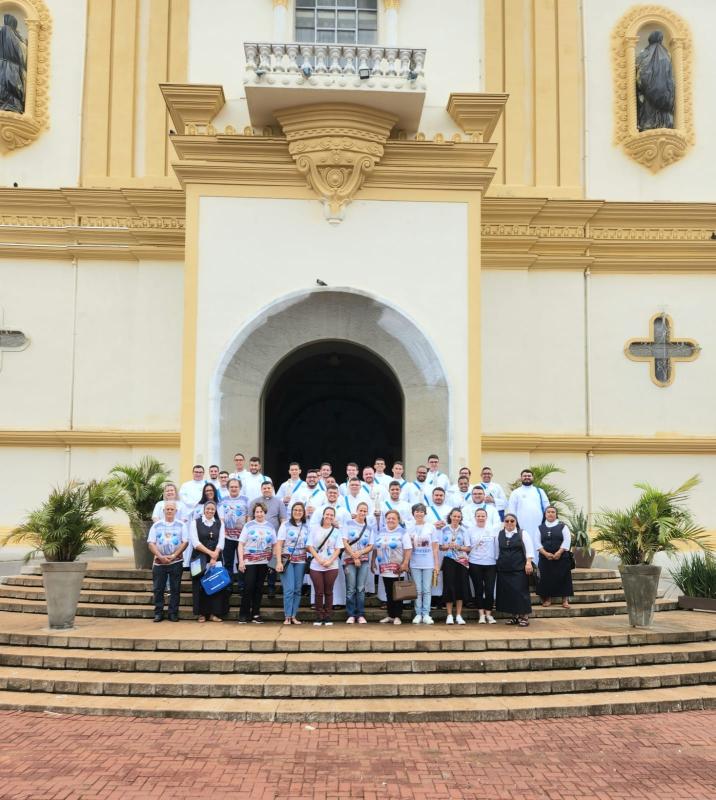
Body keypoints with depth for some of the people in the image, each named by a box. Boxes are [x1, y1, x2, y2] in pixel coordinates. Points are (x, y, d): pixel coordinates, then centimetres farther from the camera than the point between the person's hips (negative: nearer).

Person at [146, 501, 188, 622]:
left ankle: (173, 613, 9)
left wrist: (173, 556, -13)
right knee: (158, 589, 3)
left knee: (175, 589, 1)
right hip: (159, 562, 1)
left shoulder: (181, 525, 4)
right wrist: (161, 557, -13)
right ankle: (158, 612, 11)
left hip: (176, 562, -1)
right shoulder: (156, 525, 6)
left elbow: (185, 542, -2)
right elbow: (151, 543, 1)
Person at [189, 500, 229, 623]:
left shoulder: (220, 523, 8)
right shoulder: (195, 522, 0)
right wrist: (209, 552, -15)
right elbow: (195, 542, -8)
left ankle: (214, 613, 2)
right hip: (200, 559, -2)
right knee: (201, 585, -1)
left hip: (216, 559, 2)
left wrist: (214, 557, -12)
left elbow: (221, 543, 1)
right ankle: (201, 613, 6)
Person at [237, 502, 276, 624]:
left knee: (259, 588, 6)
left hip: (264, 562, 3)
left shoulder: (270, 526, 9)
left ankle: (255, 614, 14)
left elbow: (274, 544, 11)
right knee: (248, 587, -6)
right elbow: (241, 544, -1)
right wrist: (241, 561, -9)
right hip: (249, 562, -3)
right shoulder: (248, 526, 1)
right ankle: (243, 614, 2)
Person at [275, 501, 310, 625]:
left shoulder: (306, 527, 8)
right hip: (287, 560, -3)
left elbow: (309, 545, 13)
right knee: (289, 589, -9)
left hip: (300, 561, 3)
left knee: (298, 589, 3)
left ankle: (294, 616, 11)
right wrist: (279, 562, -12)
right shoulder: (285, 525, -1)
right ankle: (287, 617, -2)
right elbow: (279, 544, -5)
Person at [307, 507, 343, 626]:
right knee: (319, 592, 1)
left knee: (328, 592, 4)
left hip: (331, 566, 0)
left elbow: (338, 549, 2)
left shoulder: (336, 531, 6)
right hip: (316, 566, 0)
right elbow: (310, 547, 0)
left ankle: (328, 616, 11)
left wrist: (330, 561, -13)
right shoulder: (315, 529, 4)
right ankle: (319, 617, 9)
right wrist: (319, 559, -12)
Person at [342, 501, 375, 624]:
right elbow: (345, 543, -4)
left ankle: (361, 615, 6)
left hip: (364, 560, 2)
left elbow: (370, 546, 5)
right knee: (351, 589, -3)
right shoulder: (348, 524, 1)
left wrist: (359, 553, -13)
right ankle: (351, 615, 3)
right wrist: (354, 556, -11)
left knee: (361, 589, 1)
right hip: (349, 559, -2)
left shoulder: (370, 527, 6)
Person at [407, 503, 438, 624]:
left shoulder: (431, 527, 2)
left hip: (428, 564, 0)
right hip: (415, 564, 0)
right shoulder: (409, 528, 2)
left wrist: (436, 564, 1)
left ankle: (426, 614, 8)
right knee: (418, 590, 4)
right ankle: (418, 614, 11)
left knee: (427, 590, 3)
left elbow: (435, 547, 4)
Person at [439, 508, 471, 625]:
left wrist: (459, 547, -16)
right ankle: (449, 615, 5)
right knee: (449, 587, -3)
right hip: (448, 561, -1)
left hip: (461, 561, 1)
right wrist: (448, 546, -15)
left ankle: (458, 615, 9)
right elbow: (440, 547, 4)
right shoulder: (444, 530, 5)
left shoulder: (464, 530, 5)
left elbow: (468, 548, 2)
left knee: (460, 587, 1)